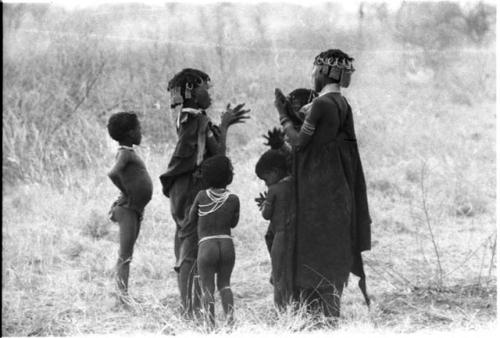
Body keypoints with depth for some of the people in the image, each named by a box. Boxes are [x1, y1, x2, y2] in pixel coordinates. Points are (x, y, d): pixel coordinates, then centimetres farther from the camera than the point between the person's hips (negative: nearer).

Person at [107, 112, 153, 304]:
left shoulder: (129, 153, 15)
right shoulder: (125, 153, -14)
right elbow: (113, 174, -31)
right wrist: (126, 193, -20)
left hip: (135, 210, 9)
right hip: (127, 209, -9)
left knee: (127, 255, 10)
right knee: (125, 255, -11)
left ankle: (124, 295, 14)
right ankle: (123, 295, -14)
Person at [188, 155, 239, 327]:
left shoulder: (202, 196, -2)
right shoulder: (233, 199, 1)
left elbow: (192, 219, 14)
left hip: (206, 246, -2)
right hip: (227, 245, 2)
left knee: (207, 288, 7)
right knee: (224, 284, 21)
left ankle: (211, 323, -10)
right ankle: (229, 316, 0)